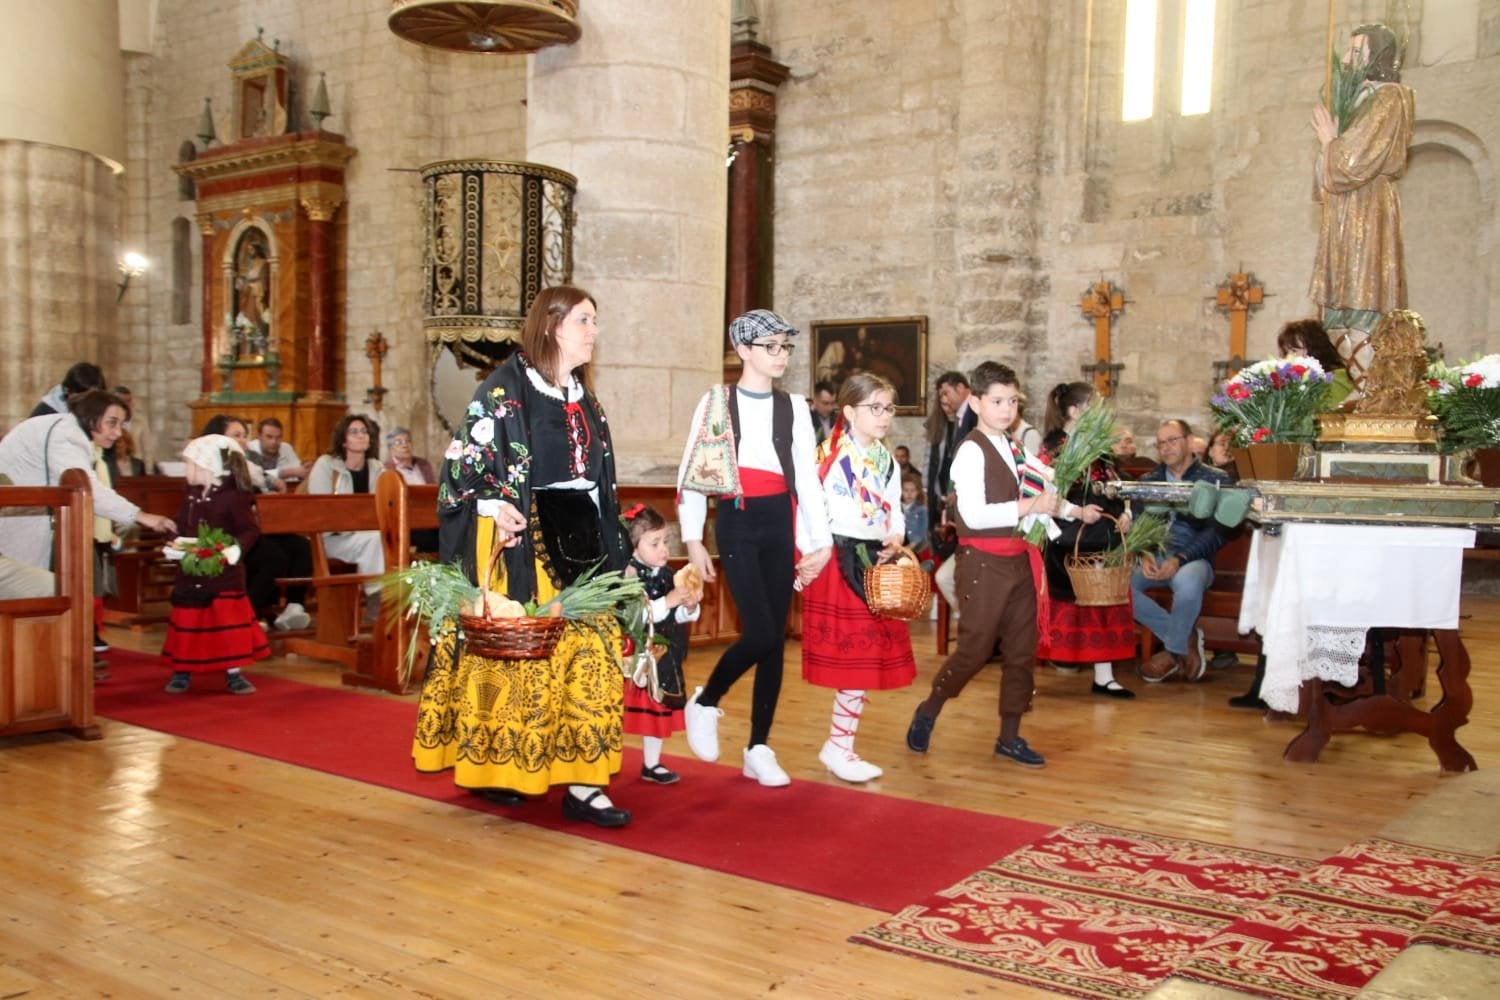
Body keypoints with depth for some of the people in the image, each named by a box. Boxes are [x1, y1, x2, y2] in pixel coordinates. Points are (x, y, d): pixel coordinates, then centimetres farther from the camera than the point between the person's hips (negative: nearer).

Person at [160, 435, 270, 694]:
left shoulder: (234, 497, -13)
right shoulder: (191, 496, 9)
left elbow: (251, 530, -13)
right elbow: (181, 525, 14)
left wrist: (234, 549, -27)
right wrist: (175, 546, -5)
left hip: (224, 573, -6)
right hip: (190, 571, 6)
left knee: (230, 620, 1)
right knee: (188, 622, 11)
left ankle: (234, 674, 11)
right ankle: (182, 672, 23)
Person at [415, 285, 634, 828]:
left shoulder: (584, 398, 14)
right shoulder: (506, 387, -7)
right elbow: (464, 459, -10)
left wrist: (611, 555, 15)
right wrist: (494, 507, -26)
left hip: (577, 543, 7)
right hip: (521, 543, -6)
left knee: (587, 651, 1)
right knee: (513, 653, 1)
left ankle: (582, 780, 4)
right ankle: (489, 765, 18)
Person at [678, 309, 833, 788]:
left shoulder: (793, 406, 9)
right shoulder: (717, 402, 0)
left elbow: (807, 478, 8)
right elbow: (691, 473, -1)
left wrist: (820, 542, 3)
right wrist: (693, 540, -5)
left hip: (780, 524, 4)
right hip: (736, 524, -4)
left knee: (775, 638, 5)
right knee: (759, 633, -14)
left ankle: (759, 748, 16)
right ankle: (705, 703, 14)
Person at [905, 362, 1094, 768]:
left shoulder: (1016, 450, 11)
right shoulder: (972, 451, -13)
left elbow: (1042, 491, 25)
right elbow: (974, 515, -23)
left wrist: (1075, 510, 16)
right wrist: (1029, 506, -23)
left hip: (1019, 560, 8)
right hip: (983, 562, -8)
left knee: (1022, 650, 10)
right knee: (975, 649, -4)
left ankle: (1010, 735, 20)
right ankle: (927, 713, 18)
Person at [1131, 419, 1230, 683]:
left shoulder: (1215, 480, 4)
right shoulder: (1149, 481, 17)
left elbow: (1215, 532, -6)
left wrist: (1180, 559, -20)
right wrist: (1144, 556, -12)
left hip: (1193, 559, -4)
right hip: (1154, 557, 4)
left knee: (1187, 582, -40)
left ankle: (1174, 651, -11)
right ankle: (1187, 637, -10)